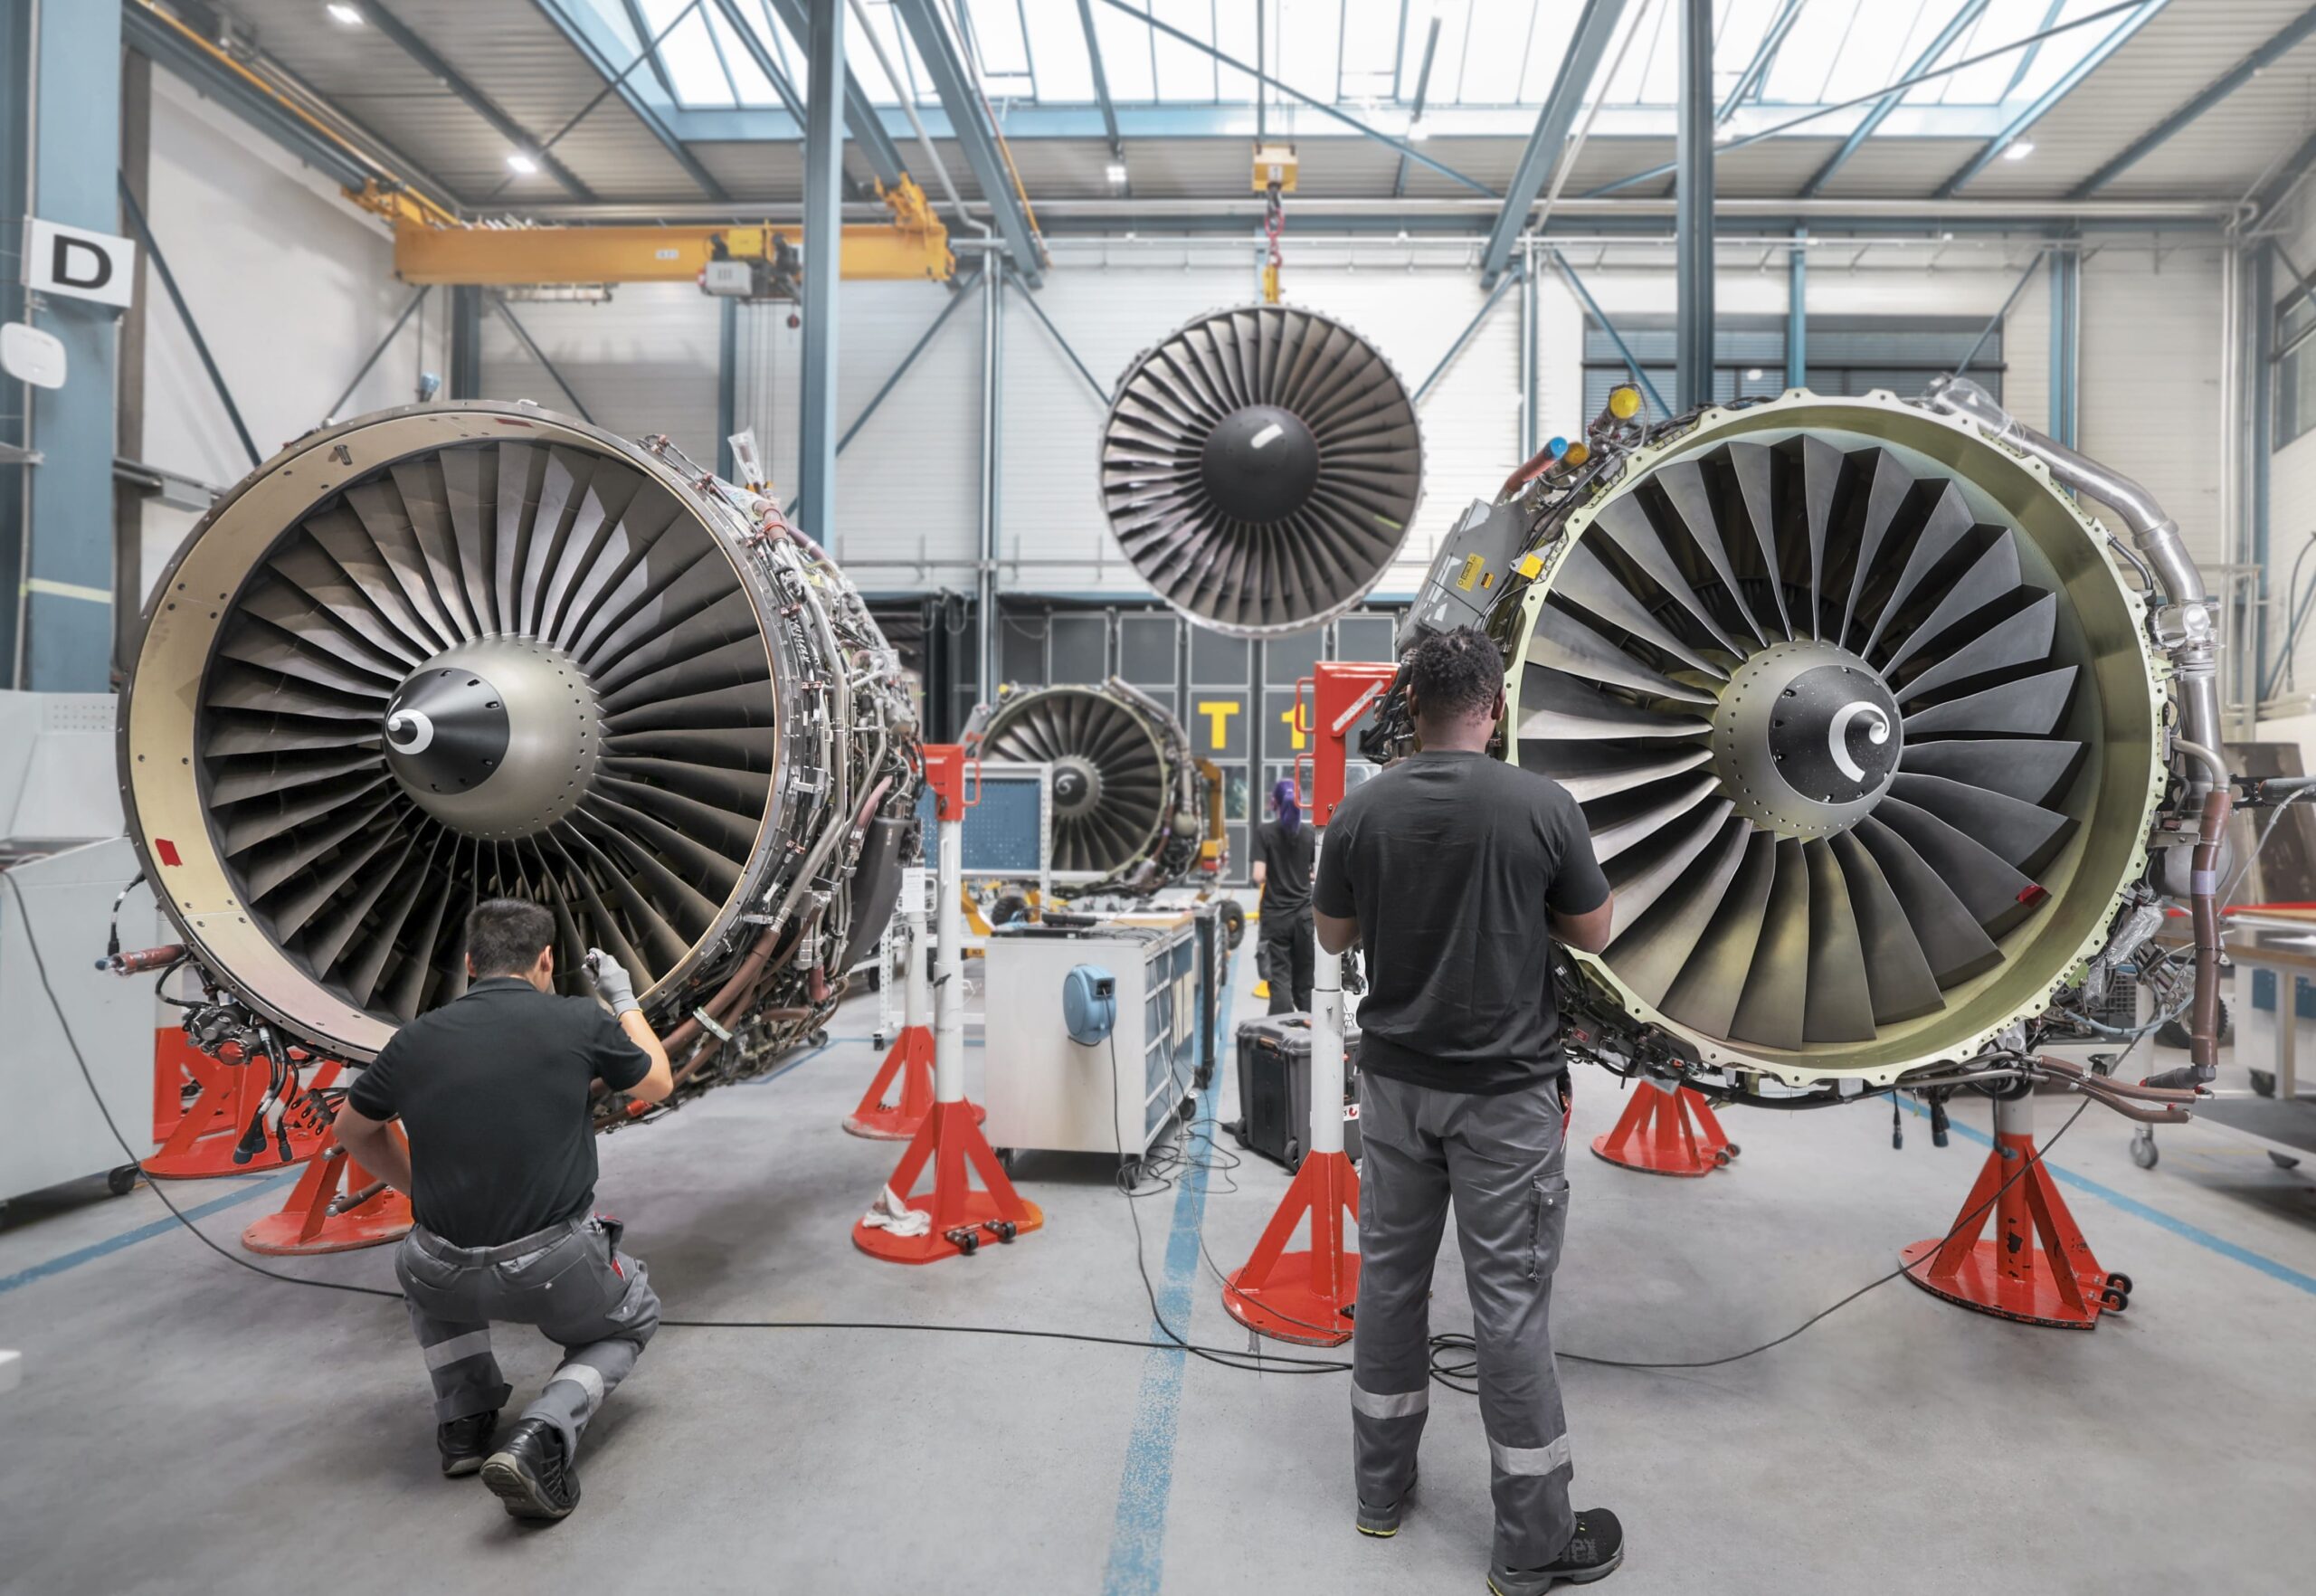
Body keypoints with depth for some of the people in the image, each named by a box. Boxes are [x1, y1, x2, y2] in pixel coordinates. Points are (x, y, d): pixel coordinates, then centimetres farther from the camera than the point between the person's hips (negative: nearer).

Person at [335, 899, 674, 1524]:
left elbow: (353, 1130, 20)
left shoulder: (415, 1039, 0)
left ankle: (463, 1416, 25)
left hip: (450, 1279, 3)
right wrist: (624, 1000, 24)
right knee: (632, 1317, 28)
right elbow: (657, 1085, 13)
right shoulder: (581, 1021, -7)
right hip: (559, 1272, -3)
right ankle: (543, 1435, 0)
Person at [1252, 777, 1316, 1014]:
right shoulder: (1309, 833, 1)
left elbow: (1259, 876, -14)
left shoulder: (1264, 832, -7)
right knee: (1305, 978, 12)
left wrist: (1273, 879, 8)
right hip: (1304, 913, 3)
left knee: (1280, 978, 1)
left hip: (1275, 914, -3)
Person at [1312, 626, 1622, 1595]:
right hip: (1505, 1093, -3)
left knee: (1389, 1277, 16)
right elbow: (1593, 934, 0)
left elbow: (1334, 936, 6)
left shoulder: (1360, 811, -6)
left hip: (1394, 1081, 3)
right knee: (1510, 1302, 7)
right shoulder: (1542, 806, -13)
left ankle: (1382, 1488, 33)